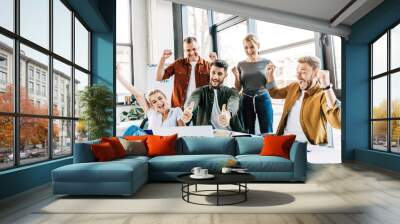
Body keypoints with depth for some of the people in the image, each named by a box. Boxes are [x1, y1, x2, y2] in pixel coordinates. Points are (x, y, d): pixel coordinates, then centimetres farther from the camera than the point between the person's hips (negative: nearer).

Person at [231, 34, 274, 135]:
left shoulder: (266, 62, 1)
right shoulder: (241, 64, 6)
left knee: (267, 132, -2)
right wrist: (236, 76, -8)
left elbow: (270, 86, 3)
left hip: (263, 100, -1)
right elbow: (238, 89, 7)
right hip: (247, 101, 2)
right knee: (248, 133, 4)